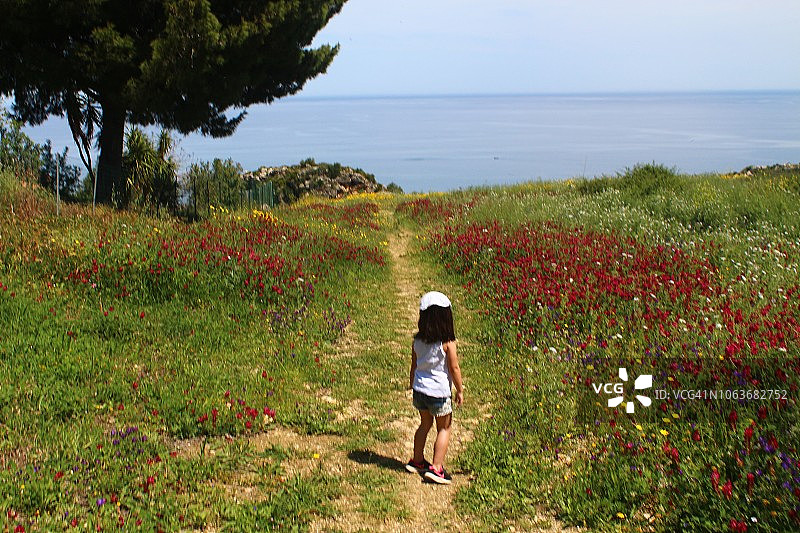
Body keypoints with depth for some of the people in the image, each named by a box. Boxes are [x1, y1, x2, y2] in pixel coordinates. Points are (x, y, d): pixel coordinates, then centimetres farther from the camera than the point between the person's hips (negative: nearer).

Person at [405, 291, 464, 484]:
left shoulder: (417, 340, -3)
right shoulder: (447, 343, -17)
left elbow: (414, 365, 6)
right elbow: (454, 368, -12)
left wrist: (412, 386, 20)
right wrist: (460, 390, 1)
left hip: (420, 389, 5)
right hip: (439, 392, -5)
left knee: (425, 424, 23)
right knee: (444, 429, 11)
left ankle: (417, 461, 33)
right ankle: (436, 468, 8)